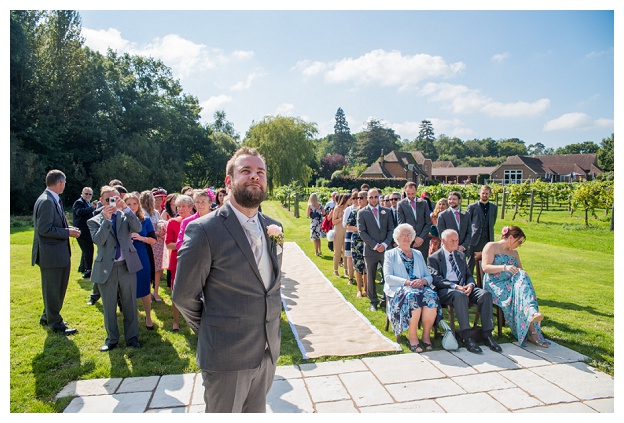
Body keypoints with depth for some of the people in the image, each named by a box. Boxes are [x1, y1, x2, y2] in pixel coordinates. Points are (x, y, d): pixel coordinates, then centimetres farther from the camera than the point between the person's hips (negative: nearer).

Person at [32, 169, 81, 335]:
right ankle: (56, 324, 17)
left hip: (60, 253, 10)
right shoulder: (46, 201, -20)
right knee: (52, 290, 4)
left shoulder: (54, 200, 11)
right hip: (51, 254, -10)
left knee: (58, 289, 21)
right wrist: (68, 232, -17)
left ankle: (47, 317, 37)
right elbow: (44, 229, -23)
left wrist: (67, 228, 4)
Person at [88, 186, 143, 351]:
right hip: (106, 268, 0)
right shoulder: (94, 221, 2)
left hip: (127, 266, 0)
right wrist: (106, 219, -20)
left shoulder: (125, 216, 4)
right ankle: (112, 339, 28)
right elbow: (98, 241, -14)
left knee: (130, 305, 9)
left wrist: (125, 207, -21)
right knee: (109, 307, 12)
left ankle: (132, 337, 23)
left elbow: (138, 228, -15)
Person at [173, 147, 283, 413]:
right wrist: (210, 331, 2)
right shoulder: (204, 230, -16)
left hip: (268, 352, 6)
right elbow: (184, 296, -9)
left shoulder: (274, 228, 3)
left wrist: (268, 332, 11)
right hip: (226, 357, -5)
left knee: (256, 412, 22)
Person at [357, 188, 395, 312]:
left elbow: (391, 229, 8)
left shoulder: (386, 211, 11)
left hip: (386, 249, 2)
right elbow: (362, 232, -4)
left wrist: (385, 244, -7)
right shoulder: (362, 213, 3)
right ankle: (373, 302, 19)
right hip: (370, 250, -1)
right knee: (370, 277, 6)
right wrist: (375, 245, -11)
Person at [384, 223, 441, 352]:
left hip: (419, 287, 4)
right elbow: (387, 277, -2)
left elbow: (429, 276, 17)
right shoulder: (390, 254, 13)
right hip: (398, 289, -3)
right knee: (413, 296, -37)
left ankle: (426, 334, -17)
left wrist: (423, 281, -8)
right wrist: (408, 282, -16)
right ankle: (412, 336, -26)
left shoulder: (418, 254, 25)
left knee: (431, 296, -30)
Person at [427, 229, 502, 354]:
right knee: (460, 296, -38)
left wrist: (470, 285, -4)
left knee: (486, 294, -22)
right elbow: (436, 279, -9)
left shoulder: (461, 255, 23)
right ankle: (467, 337, -35)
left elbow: (469, 275, 21)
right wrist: (455, 286, -21)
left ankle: (487, 335, -19)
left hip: (464, 287, 6)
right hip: (445, 290, -6)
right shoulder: (433, 258, 3)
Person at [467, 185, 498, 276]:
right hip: (475, 239, -3)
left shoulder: (494, 208, 11)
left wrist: (488, 231, 12)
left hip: (488, 239, 3)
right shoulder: (472, 207, 1)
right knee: (471, 264, 1)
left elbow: (493, 222, 19)